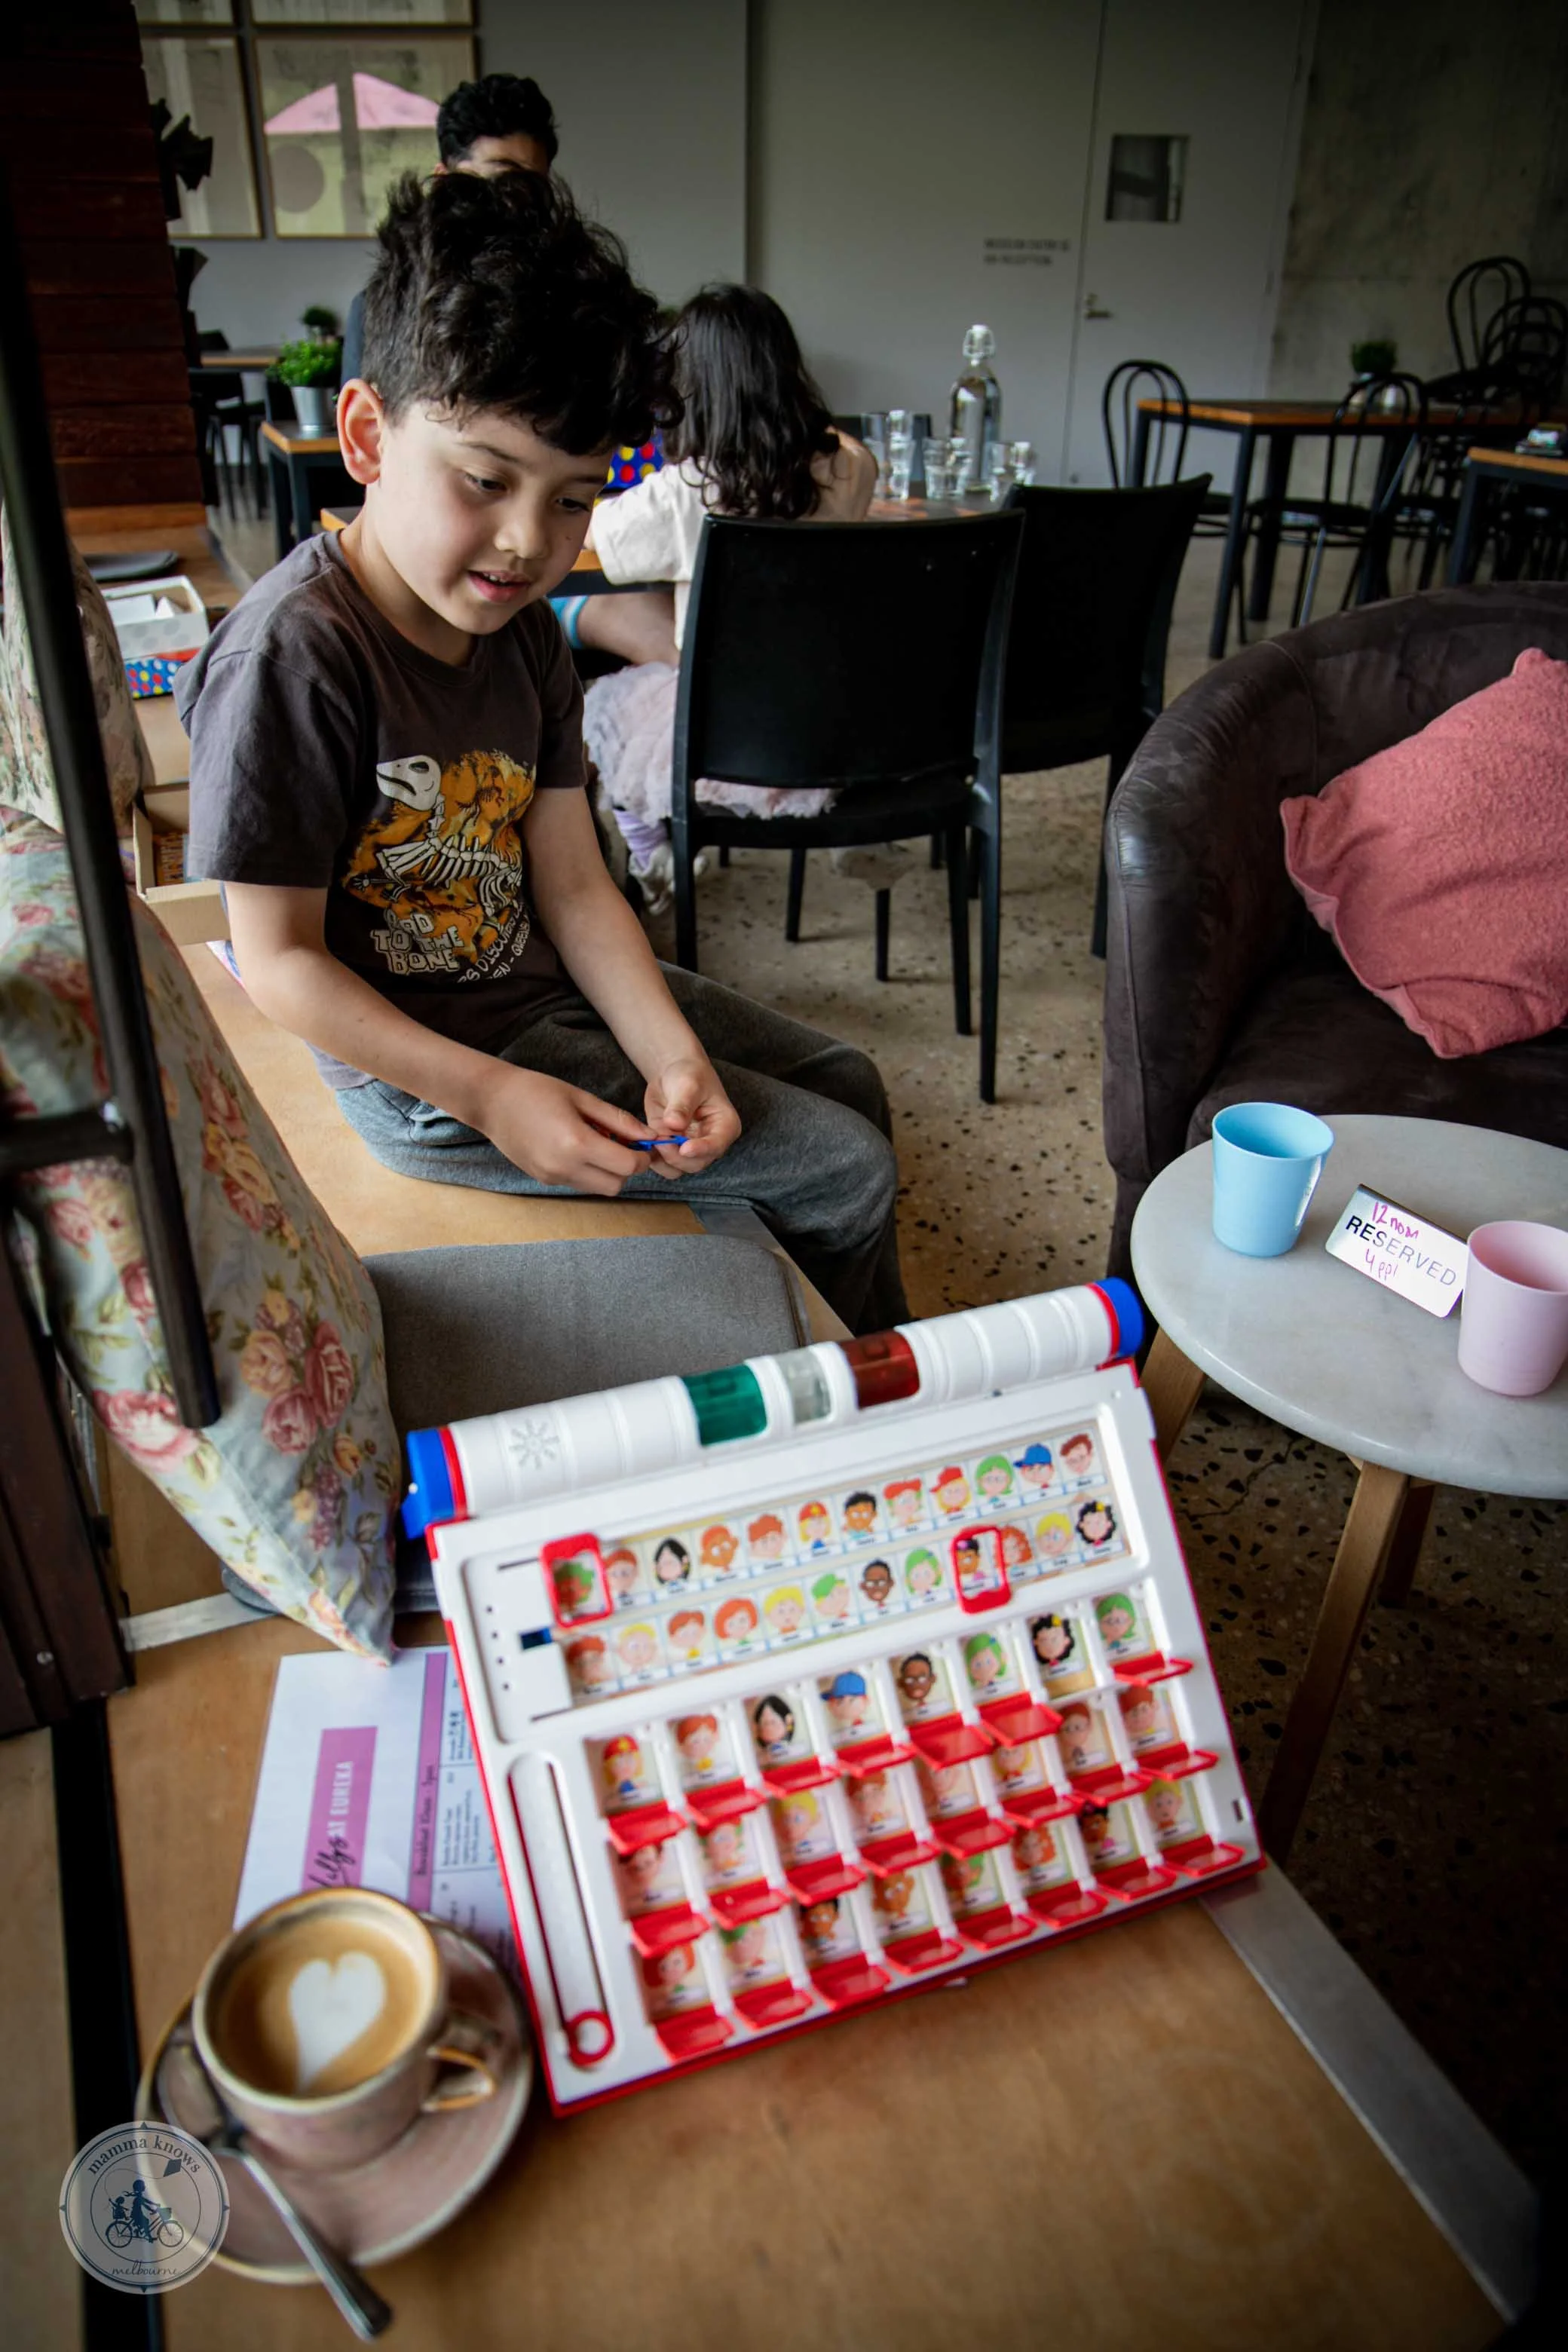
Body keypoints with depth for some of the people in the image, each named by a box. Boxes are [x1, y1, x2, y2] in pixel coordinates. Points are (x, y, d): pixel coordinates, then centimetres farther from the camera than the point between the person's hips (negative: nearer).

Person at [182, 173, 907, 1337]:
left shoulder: (521, 628, 1)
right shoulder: (291, 653, -23)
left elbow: (574, 888, -2)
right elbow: (279, 957, -20)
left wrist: (674, 1054, -15)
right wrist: (490, 1096, -24)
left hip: (550, 985, 8)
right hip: (426, 1067, -8)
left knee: (847, 1083, 18)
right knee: (848, 1171, -7)